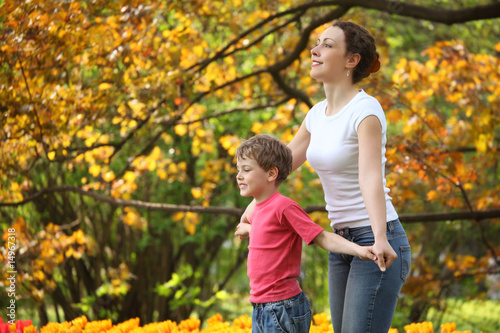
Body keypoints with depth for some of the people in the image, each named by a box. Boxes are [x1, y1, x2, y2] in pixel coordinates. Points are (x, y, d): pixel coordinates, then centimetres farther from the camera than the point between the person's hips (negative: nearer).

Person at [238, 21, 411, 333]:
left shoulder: (365, 109, -17)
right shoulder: (318, 114, 8)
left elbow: (371, 177, -31)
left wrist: (380, 239, -43)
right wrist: (255, 203, 31)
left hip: (379, 247, -9)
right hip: (343, 243, 9)